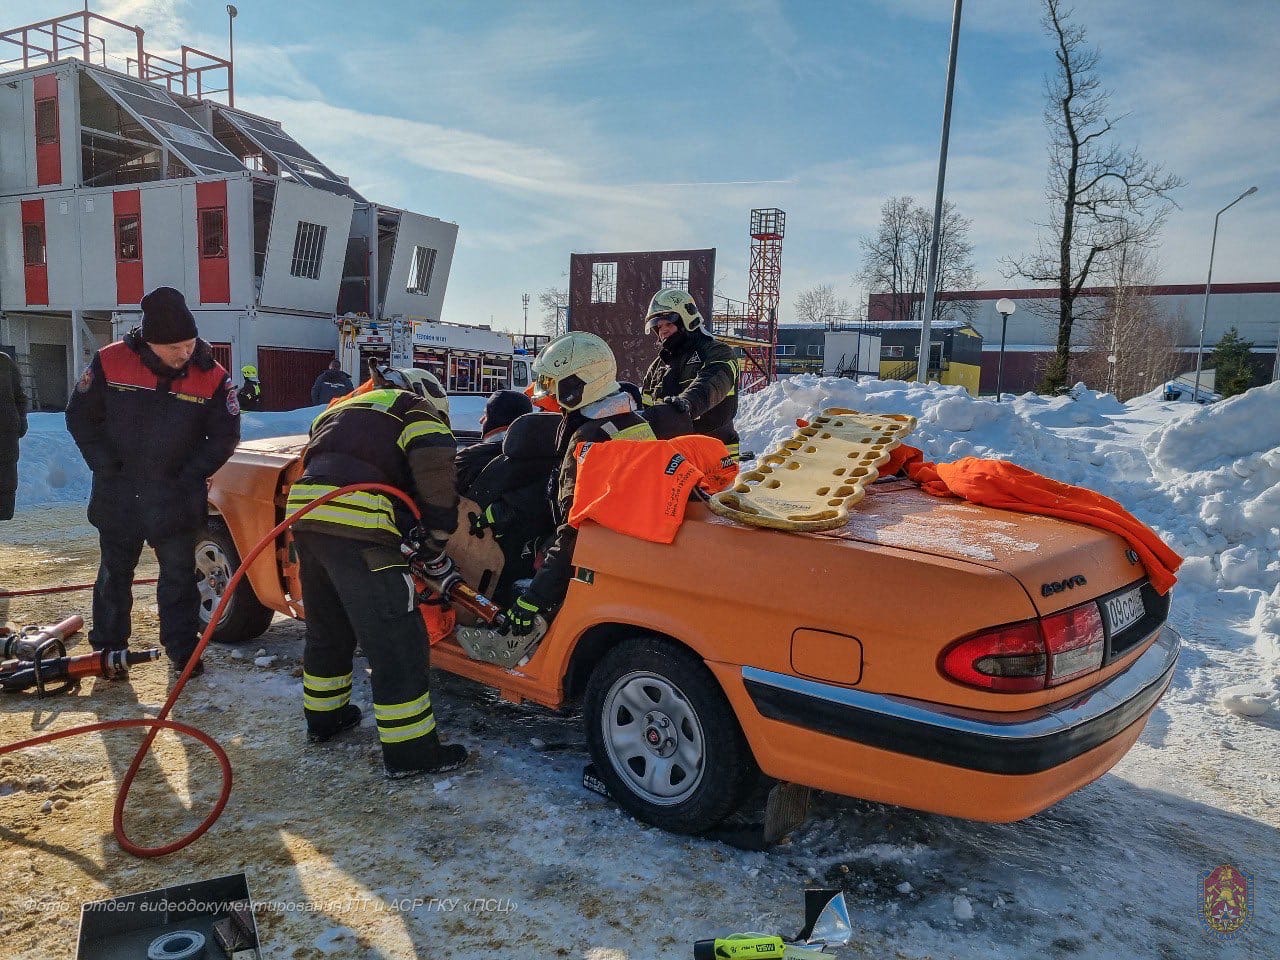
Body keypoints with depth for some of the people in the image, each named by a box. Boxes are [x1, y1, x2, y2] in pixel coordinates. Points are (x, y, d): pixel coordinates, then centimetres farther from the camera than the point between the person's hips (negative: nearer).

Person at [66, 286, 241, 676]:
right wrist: (106, 465, -6)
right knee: (114, 574, 15)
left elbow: (225, 435, -4)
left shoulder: (212, 377, -12)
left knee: (179, 576, 8)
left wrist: (190, 474, -9)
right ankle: (108, 646, 30)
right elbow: (80, 417, 0)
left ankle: (182, 648, 20)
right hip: (117, 495, 1)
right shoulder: (110, 363, -11)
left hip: (176, 499, -1)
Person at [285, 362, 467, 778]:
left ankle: (323, 716, 42)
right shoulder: (417, 409, 10)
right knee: (397, 642, -2)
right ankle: (410, 751, 4)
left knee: (327, 629, 26)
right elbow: (436, 476, -8)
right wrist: (437, 541, 1)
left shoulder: (343, 410, 34)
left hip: (305, 514, 9)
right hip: (355, 527, -8)